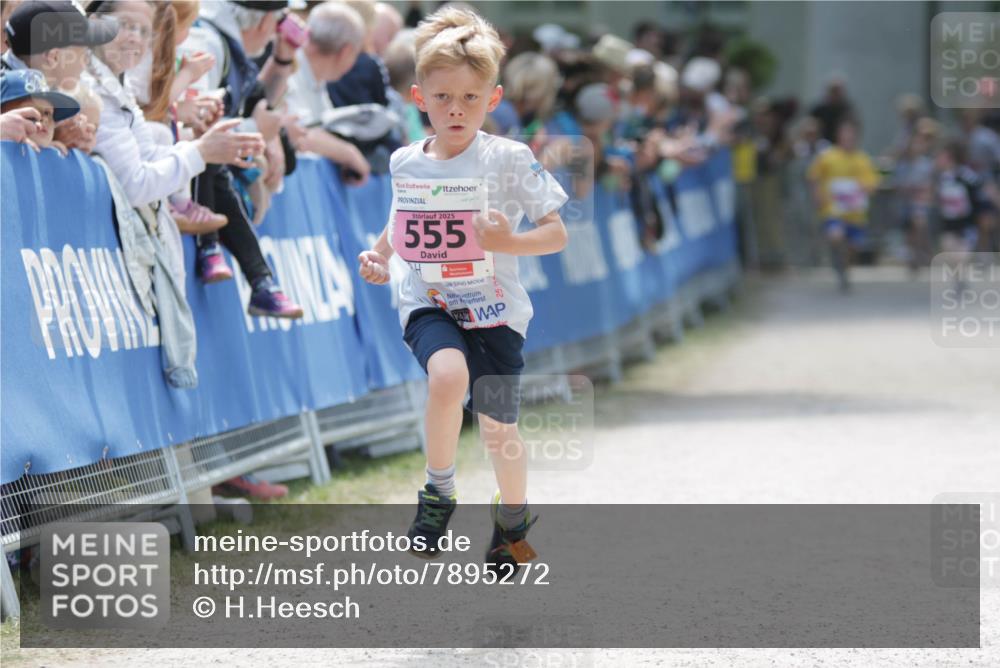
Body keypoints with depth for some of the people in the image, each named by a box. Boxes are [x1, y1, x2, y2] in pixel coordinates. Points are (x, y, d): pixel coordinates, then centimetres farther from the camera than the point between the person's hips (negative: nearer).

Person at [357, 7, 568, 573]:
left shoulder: (509, 160, -8)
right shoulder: (407, 163, 2)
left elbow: (557, 234, -6)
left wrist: (509, 242, -25)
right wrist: (379, 257, 2)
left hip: (495, 306, -1)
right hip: (428, 302, 1)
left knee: (499, 427, 5)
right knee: (449, 375, -32)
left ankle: (514, 519, 38)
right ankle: (438, 491, -8)